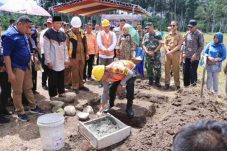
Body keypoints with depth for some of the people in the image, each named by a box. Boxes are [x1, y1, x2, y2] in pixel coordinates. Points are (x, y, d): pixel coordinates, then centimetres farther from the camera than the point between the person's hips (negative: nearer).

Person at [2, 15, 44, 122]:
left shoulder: (22, 34, 8)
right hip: (16, 68, -8)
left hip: (26, 66, 8)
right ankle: (20, 112, 19)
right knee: (17, 91, 6)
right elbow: (6, 55, -19)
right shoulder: (9, 35, -16)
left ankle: (33, 107, 29)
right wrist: (10, 72, -21)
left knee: (28, 88, 17)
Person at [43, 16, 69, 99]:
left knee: (61, 78, 13)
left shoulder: (62, 34, 11)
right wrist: (48, 61, -14)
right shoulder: (48, 33, -7)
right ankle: (52, 95, 15)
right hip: (52, 61, -5)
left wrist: (66, 59, 9)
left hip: (61, 61, 5)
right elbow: (46, 49, -10)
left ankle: (61, 92, 27)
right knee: (52, 79, 4)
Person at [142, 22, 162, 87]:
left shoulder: (158, 35, 0)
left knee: (157, 68, -3)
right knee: (149, 68, 8)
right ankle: (150, 80, 22)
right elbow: (143, 44, 10)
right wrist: (147, 51, -7)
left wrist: (154, 52, -13)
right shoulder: (146, 35, 11)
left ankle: (157, 81, 9)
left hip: (156, 54, -3)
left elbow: (160, 44, -5)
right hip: (148, 55, 4)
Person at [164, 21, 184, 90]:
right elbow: (165, 44, 6)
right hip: (168, 53, 3)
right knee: (167, 69, 4)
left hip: (176, 53, -3)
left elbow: (179, 46, -5)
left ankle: (177, 84, 9)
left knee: (176, 69, 0)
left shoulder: (179, 35, 4)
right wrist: (168, 52, -10)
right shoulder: (167, 35, 13)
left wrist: (171, 51, -14)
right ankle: (167, 83, 13)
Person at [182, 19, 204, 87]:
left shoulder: (199, 34, -9)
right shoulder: (188, 33, 8)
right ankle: (186, 85, 25)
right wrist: (184, 52, 4)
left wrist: (195, 54, -16)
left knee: (193, 72, 0)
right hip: (186, 56, 5)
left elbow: (201, 46, -9)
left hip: (194, 57, -5)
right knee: (185, 71, 10)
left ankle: (193, 86, 13)